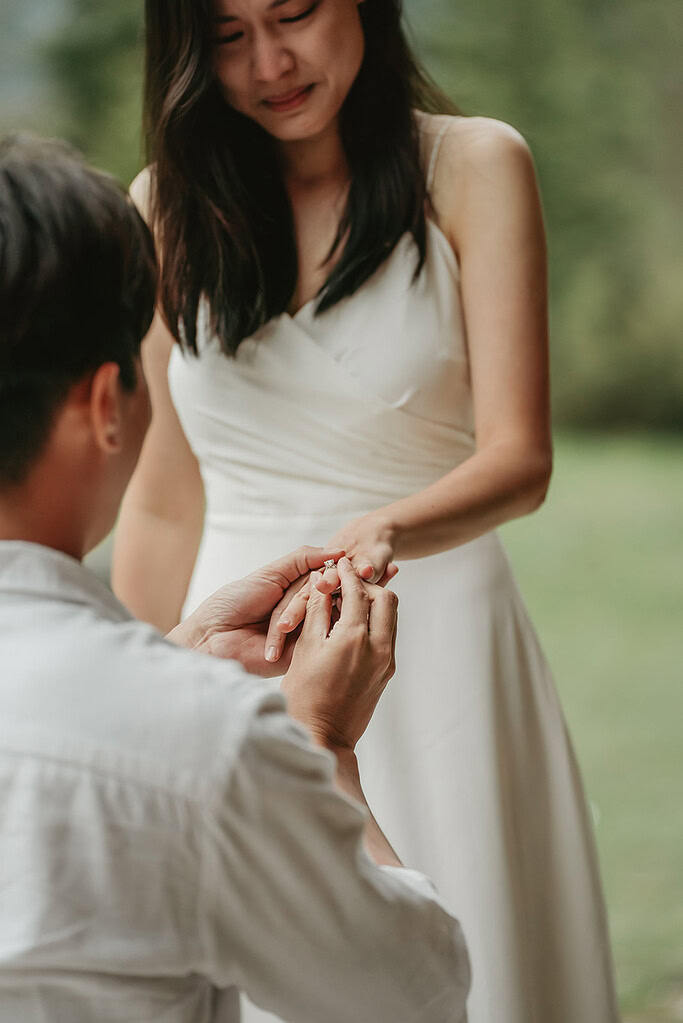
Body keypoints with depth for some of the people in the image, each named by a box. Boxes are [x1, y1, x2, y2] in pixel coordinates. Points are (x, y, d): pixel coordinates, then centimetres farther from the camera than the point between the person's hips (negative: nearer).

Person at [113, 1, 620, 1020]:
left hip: (435, 657, -2)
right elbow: (164, 504, 10)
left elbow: (519, 457, -13)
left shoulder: (473, 168, -4)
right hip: (237, 662, 3)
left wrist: (381, 532, -33)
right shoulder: (168, 206, 5)